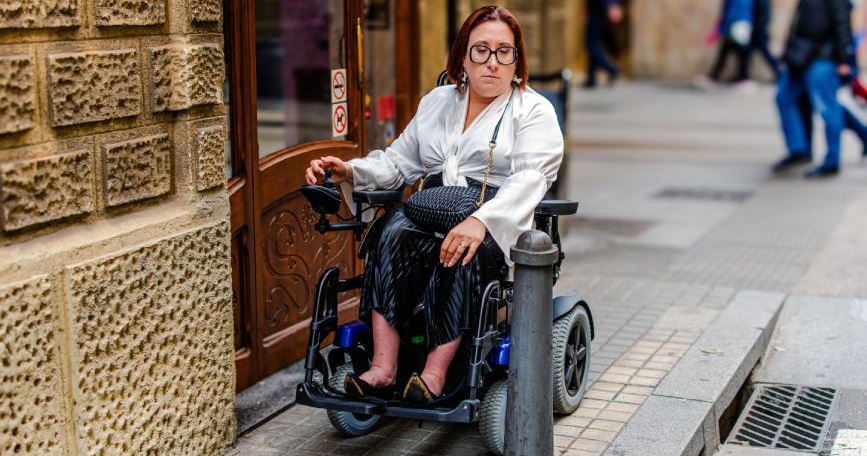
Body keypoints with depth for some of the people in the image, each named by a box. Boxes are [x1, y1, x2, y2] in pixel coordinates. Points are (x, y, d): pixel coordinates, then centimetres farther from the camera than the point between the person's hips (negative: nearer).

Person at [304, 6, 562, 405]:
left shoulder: (534, 111, 4)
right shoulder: (437, 102, 21)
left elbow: (530, 178, -13)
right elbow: (399, 161, 20)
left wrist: (481, 221, -33)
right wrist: (350, 172, -2)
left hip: (499, 227, -4)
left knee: (457, 254, -37)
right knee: (394, 233, -29)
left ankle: (435, 372, -37)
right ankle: (383, 367, -36)